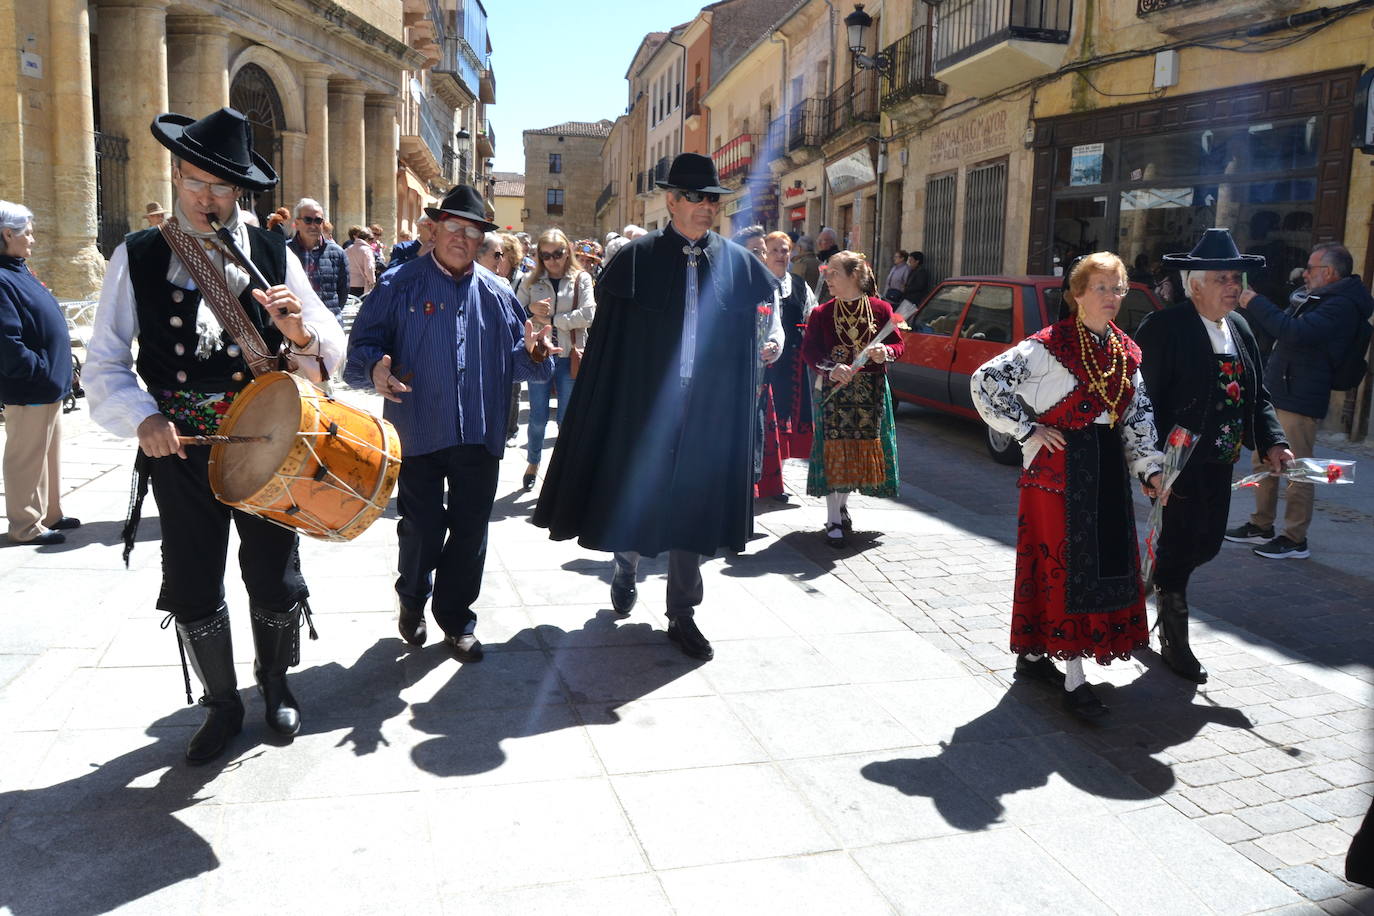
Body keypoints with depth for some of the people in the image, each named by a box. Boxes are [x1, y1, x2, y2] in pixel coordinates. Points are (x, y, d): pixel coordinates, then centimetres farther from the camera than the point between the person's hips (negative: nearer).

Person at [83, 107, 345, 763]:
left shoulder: (274, 257, 0)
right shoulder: (137, 258, -1)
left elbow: (332, 354, -1)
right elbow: (105, 364, 0)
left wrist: (300, 332, -23)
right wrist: (143, 417, -18)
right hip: (179, 448, 0)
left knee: (276, 583, 11)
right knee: (192, 592, 10)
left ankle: (275, 685, 38)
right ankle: (222, 704, 33)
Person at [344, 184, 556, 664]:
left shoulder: (497, 293, 10)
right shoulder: (399, 284, 1)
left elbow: (514, 359, 10)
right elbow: (362, 343, -4)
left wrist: (532, 354, -13)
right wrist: (375, 368, -26)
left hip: (480, 438, 3)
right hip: (418, 435, -2)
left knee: (470, 533, 9)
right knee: (421, 531, 6)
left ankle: (456, 619, 27)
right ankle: (412, 601, 36)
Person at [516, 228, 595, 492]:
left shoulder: (581, 279, 0)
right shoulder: (532, 281, 6)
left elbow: (587, 314, -13)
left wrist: (551, 319, -12)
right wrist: (531, 309, -14)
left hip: (570, 358, -1)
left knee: (567, 420, 4)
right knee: (538, 418, 8)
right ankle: (533, 463, 32)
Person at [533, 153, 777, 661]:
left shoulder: (737, 263, 2)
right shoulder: (636, 258, -5)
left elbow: (747, 342, 8)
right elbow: (610, 337, -4)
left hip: (707, 408, 2)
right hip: (644, 403, -1)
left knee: (691, 503, 8)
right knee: (635, 493, 13)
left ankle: (682, 615, 19)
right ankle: (625, 568, 44)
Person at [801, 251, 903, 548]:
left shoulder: (880, 309, 1)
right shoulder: (821, 313, 0)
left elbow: (898, 344, 3)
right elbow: (809, 351, -5)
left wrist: (886, 352, -20)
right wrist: (831, 368, -22)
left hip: (872, 391, 1)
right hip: (834, 389, -1)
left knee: (862, 449, 8)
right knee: (834, 450, -6)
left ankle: (842, 503, 32)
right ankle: (834, 520, 3)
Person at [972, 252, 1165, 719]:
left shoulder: (1126, 351, 9)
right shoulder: (1049, 345, -11)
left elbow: (1138, 415, 13)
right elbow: (985, 380, -15)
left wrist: (1150, 468, 1)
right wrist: (1028, 430, -12)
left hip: (1107, 468, 7)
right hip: (1058, 465, -7)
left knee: (1106, 561, 11)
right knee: (1064, 563, -3)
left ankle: (1033, 653, 26)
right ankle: (1074, 680, 5)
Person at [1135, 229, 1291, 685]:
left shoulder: (1240, 329, 11)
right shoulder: (1163, 327, -13)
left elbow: (1258, 395, 15)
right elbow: (1144, 398, -16)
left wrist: (1271, 442, 0)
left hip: (1219, 463, 8)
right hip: (1179, 463, -7)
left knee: (1207, 543, 14)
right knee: (1178, 545, 2)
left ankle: (1158, 583, 43)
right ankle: (1174, 640, 19)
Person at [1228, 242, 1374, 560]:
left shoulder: (1342, 305, -14)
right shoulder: (1318, 300, 19)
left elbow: (1295, 332, -27)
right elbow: (1280, 329, 28)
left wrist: (1256, 303, -17)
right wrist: (1251, 305, 15)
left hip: (1300, 402, -10)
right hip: (1277, 397, 11)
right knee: (1263, 463, 16)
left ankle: (1295, 539, 2)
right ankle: (1261, 526, 26)